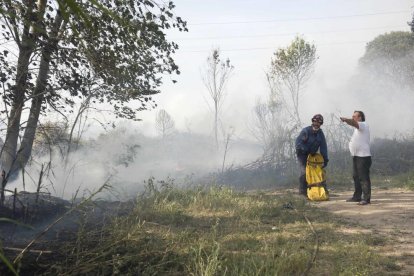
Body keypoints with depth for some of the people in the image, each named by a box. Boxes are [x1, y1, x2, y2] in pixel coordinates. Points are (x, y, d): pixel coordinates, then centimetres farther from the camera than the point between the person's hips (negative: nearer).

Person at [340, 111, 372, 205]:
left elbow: (354, 123, -29)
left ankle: (366, 198, -6)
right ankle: (357, 196, 22)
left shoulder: (364, 125, -9)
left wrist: (346, 119, -44)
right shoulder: (357, 128, 22)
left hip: (363, 156, -10)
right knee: (356, 177, 14)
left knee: (364, 178, -9)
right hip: (356, 155, 10)